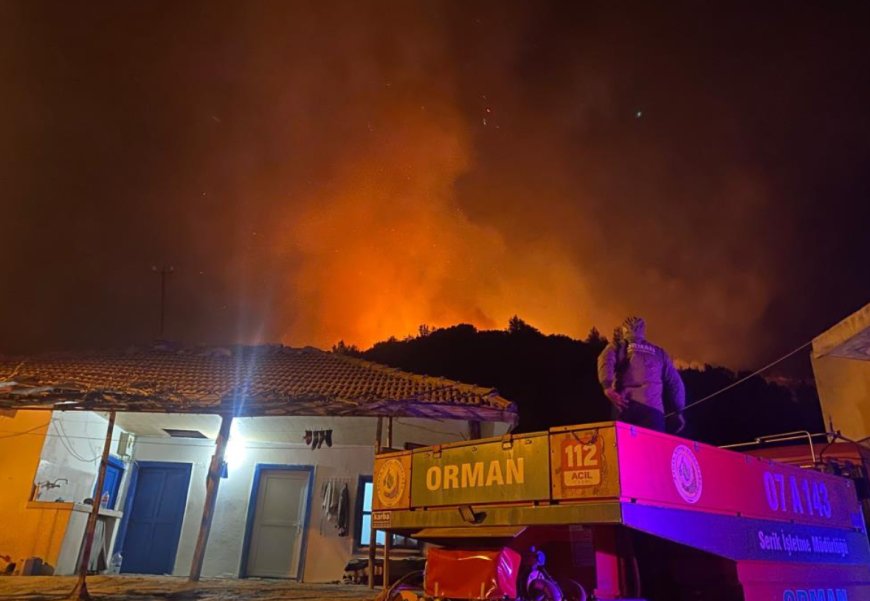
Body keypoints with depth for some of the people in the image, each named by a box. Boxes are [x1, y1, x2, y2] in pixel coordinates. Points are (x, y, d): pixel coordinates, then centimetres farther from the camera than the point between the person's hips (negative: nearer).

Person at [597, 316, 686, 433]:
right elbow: (674, 382, 20)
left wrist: (608, 388, -16)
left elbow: (605, 360, -3)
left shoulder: (618, 346, 19)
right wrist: (678, 411, 20)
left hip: (627, 404, -1)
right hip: (653, 407, 2)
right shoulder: (659, 352, 27)